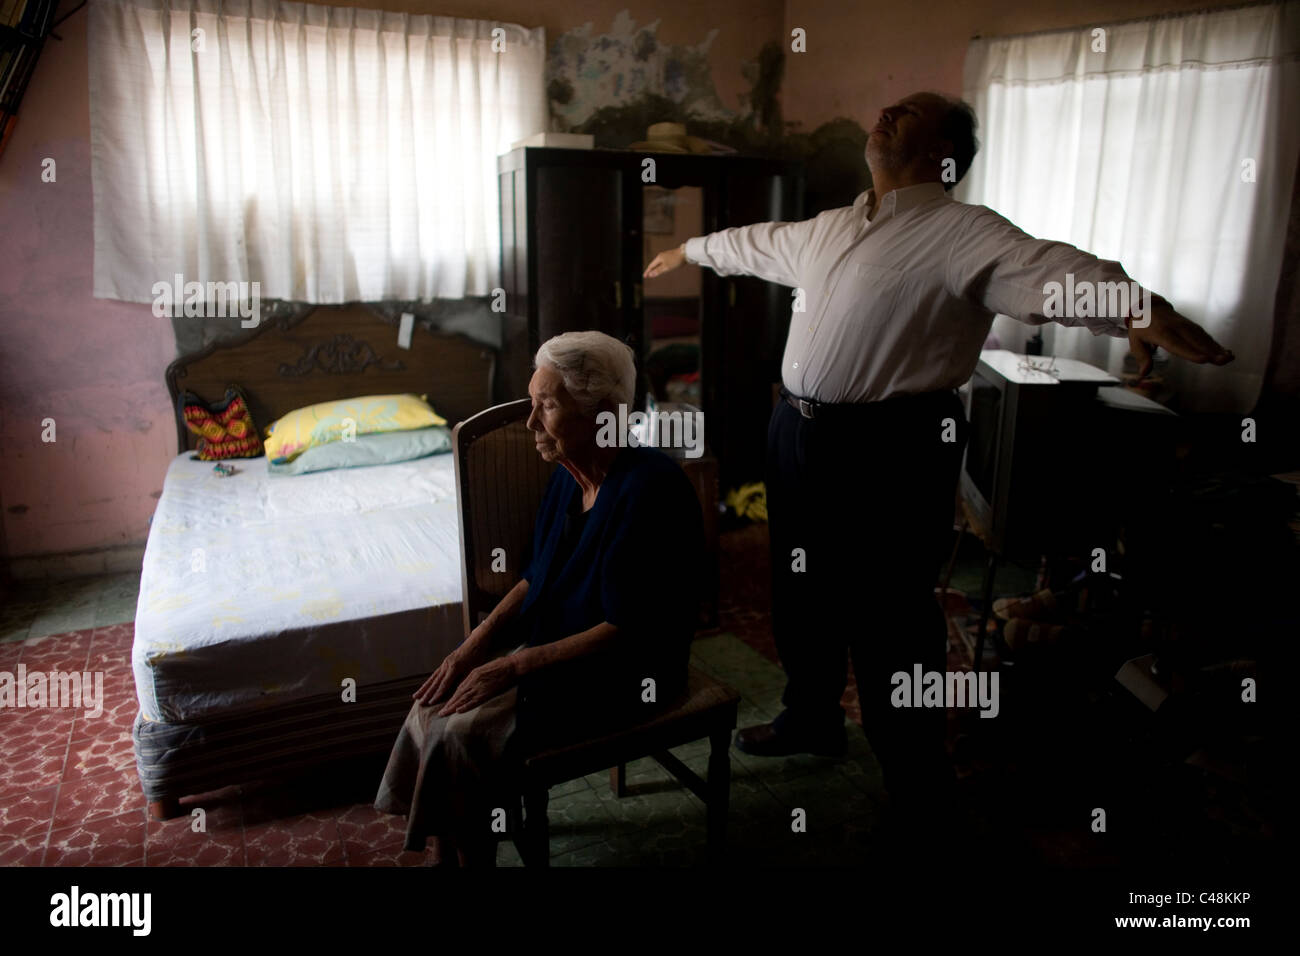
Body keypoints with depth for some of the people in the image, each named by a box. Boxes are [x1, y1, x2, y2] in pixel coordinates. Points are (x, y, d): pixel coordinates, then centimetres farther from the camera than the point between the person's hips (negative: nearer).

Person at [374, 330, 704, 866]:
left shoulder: (648, 490, -25)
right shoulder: (570, 476, 1)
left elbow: (627, 630, -24)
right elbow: (537, 580, 11)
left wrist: (516, 666, -22)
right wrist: (474, 646, -3)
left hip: (625, 674, -8)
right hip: (553, 644, 8)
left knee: (461, 733, -18)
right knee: (435, 706, -6)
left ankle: (468, 854, 7)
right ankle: (442, 848, 8)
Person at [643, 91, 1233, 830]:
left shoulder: (963, 233, -11)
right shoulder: (829, 228, 14)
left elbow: (1047, 268, -28)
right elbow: (757, 244, 31)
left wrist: (1135, 307, -47)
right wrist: (691, 249, 45)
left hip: (889, 451, -7)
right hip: (799, 436, 8)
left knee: (889, 617, 2)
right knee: (801, 596, 20)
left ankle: (919, 782, 24)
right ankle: (811, 720, 44)